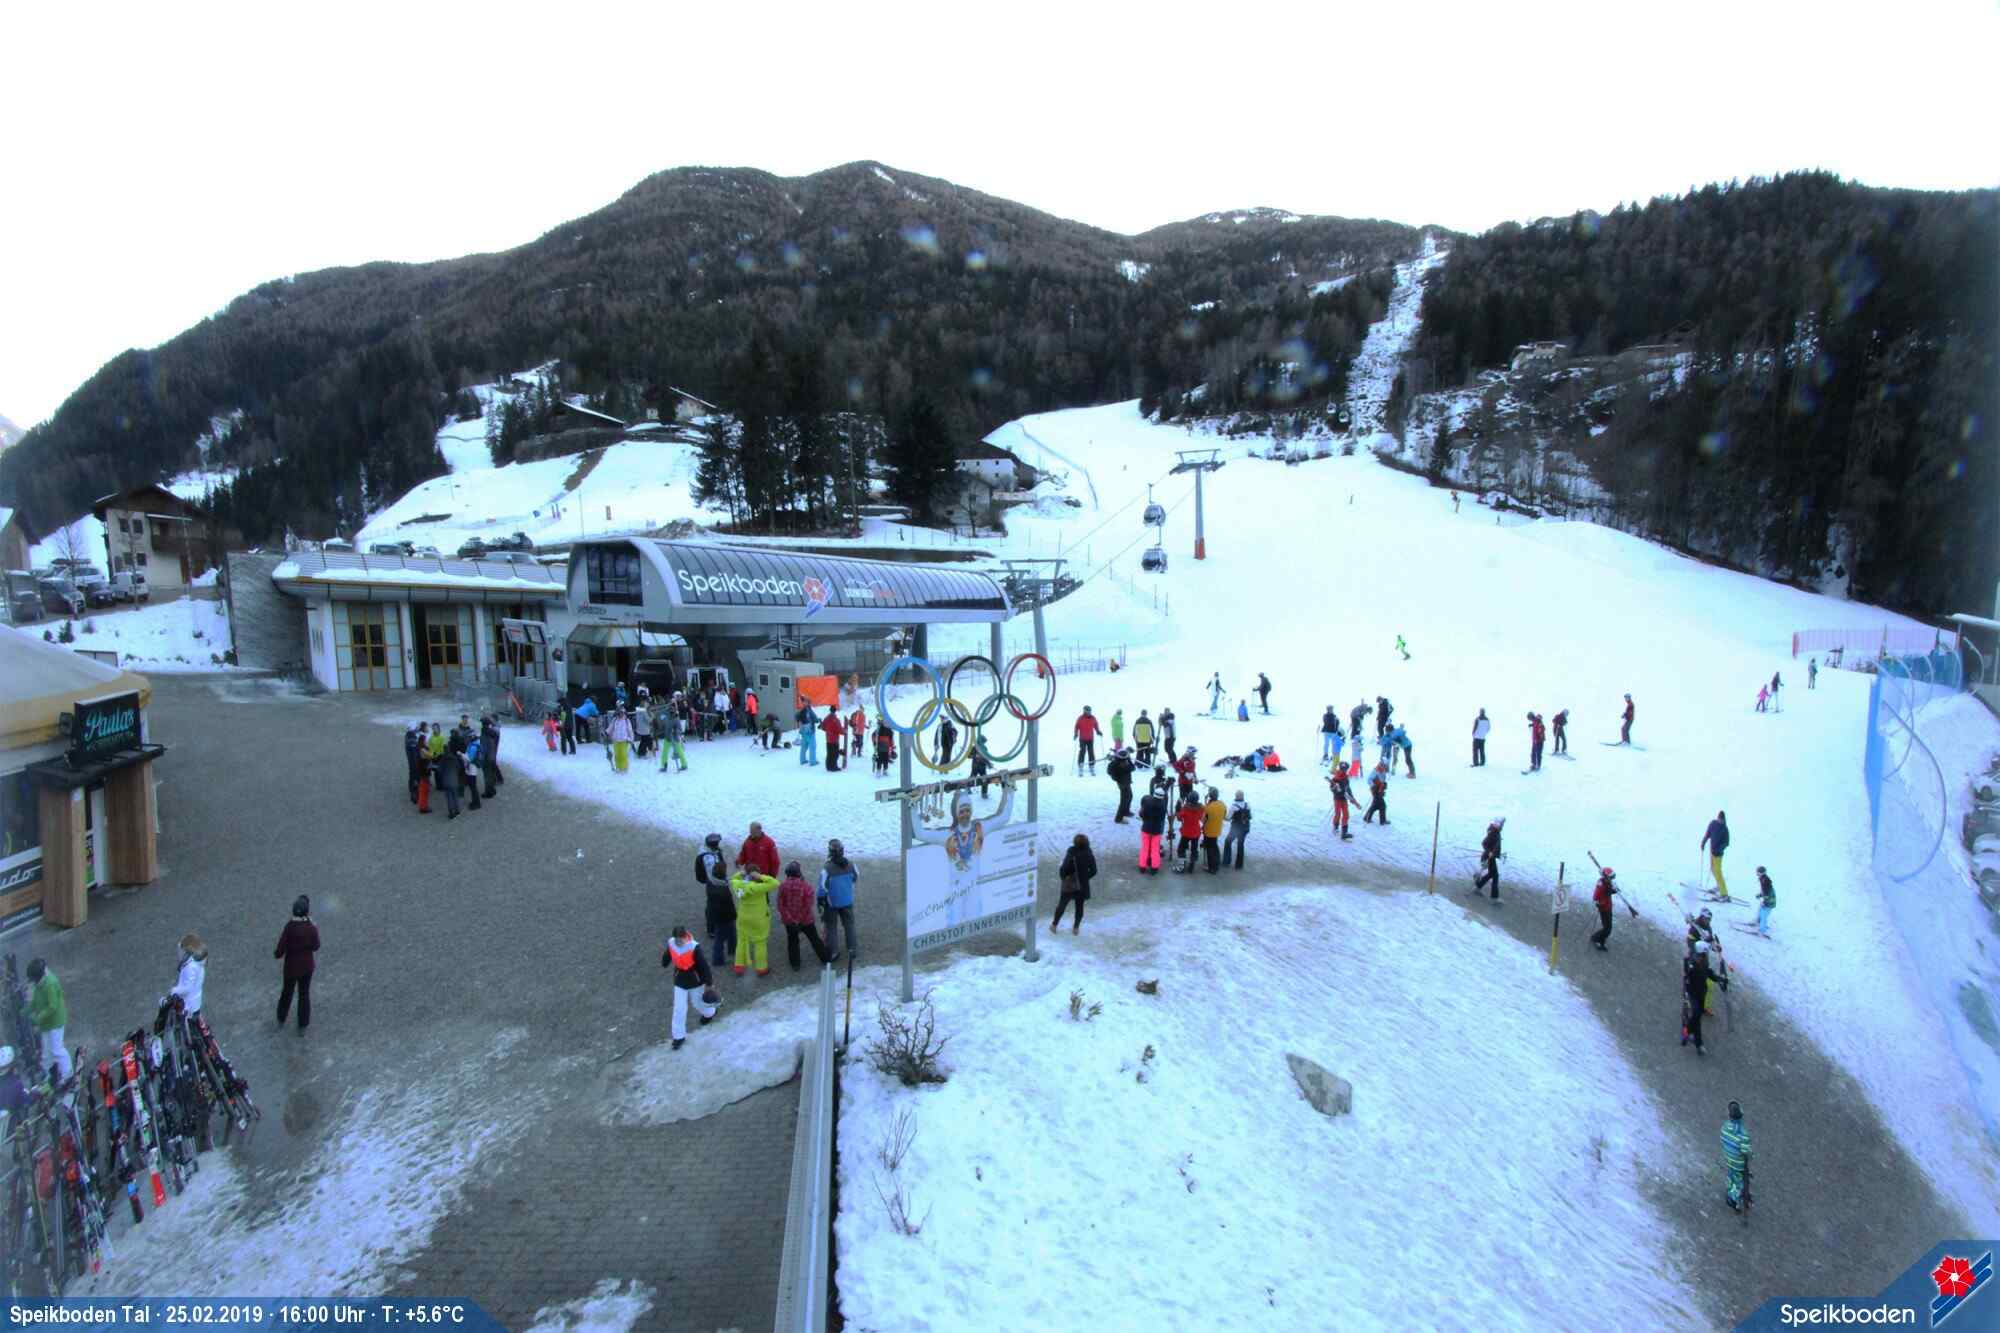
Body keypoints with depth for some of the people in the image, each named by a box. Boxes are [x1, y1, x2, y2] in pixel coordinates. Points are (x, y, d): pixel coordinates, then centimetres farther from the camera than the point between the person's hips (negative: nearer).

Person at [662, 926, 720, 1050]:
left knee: (698, 1003, 21)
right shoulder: (671, 943, -19)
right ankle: (679, 1036, 19)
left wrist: (709, 984, -17)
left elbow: (704, 966, -22)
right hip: (680, 981, 3)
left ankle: (710, 1013, 55)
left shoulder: (694, 948, -31)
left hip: (695, 981, -3)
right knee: (679, 1009, 3)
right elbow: (667, 956, 5)